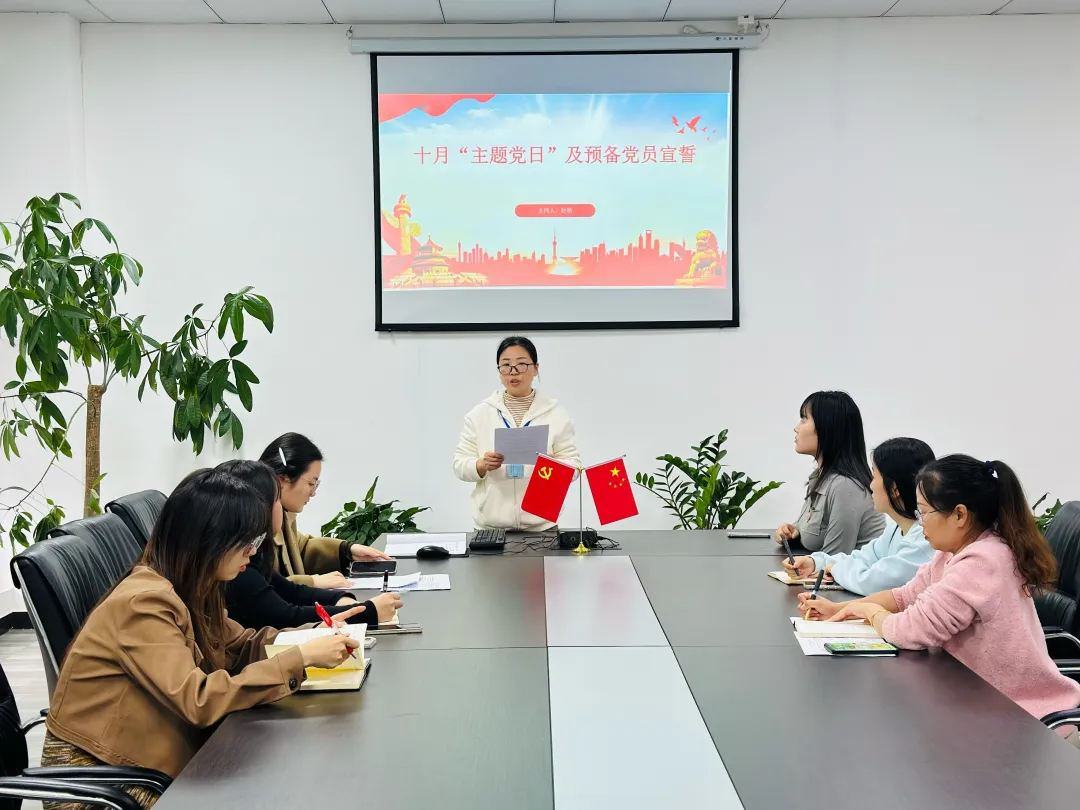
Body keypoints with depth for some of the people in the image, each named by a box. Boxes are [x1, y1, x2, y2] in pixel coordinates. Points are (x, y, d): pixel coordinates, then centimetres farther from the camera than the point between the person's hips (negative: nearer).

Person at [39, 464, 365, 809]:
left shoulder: (193, 590, 2)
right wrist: (301, 658, -31)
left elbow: (238, 647, 11)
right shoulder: (145, 602, -26)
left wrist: (314, 634, -6)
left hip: (148, 763, 8)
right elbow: (199, 700, -34)